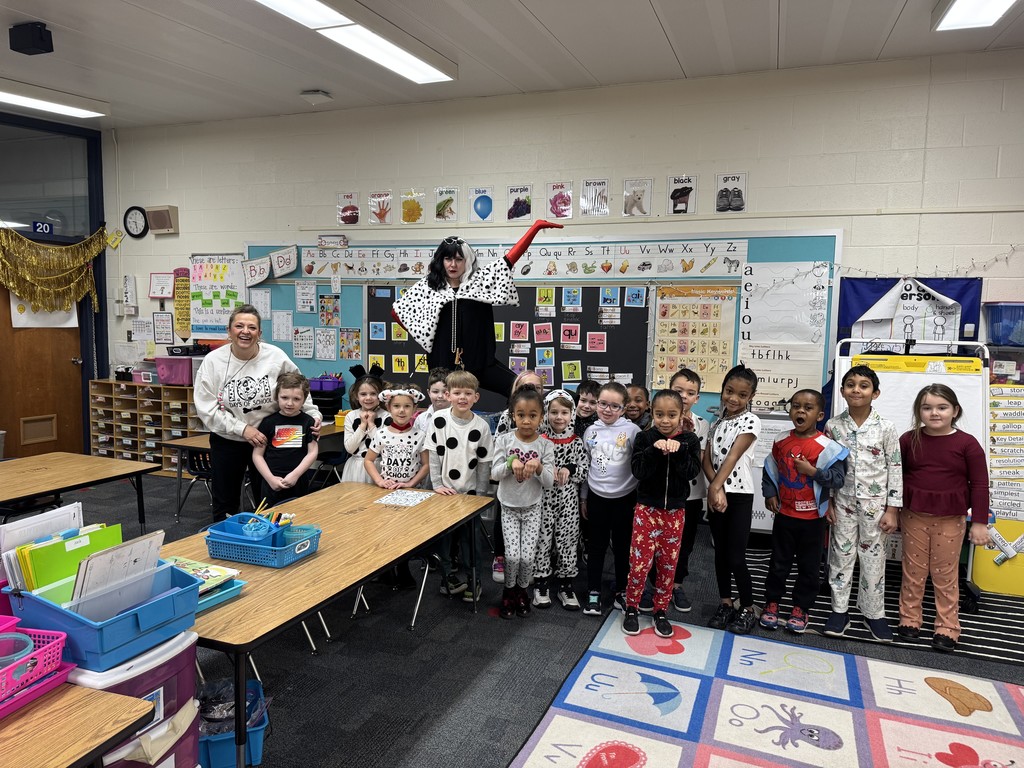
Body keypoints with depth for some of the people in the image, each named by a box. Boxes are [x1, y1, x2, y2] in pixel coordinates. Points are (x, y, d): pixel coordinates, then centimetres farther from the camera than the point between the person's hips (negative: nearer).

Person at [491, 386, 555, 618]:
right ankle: (509, 591, 20)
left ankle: (522, 590, 26)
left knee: (527, 557, -2)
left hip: (532, 508, 1)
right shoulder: (504, 440, -8)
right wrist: (511, 463, -28)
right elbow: (494, 474, -11)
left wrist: (538, 466, -28)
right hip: (509, 507, 0)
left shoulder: (546, 446, -8)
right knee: (512, 555, -7)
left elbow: (549, 483, -10)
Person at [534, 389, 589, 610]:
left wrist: (569, 469, -18)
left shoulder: (576, 442, -1)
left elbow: (586, 470, -1)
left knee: (568, 542, 8)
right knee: (542, 540, 6)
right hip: (543, 498, -1)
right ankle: (540, 583, 23)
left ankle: (565, 585, 24)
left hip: (568, 499, 2)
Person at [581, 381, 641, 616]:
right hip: (597, 497, 2)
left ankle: (622, 592, 27)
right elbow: (585, 466, 9)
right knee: (596, 546, 10)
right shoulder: (591, 431, 1)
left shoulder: (632, 430, -9)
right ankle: (593, 593, 21)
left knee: (622, 546, 11)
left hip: (624, 497, -2)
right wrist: (583, 497, 12)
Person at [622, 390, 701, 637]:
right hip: (647, 507, -2)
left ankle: (661, 610, 25)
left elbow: (692, 472, -11)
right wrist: (655, 450, -27)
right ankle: (631, 608, 16)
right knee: (640, 561, -3)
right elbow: (638, 470, -14)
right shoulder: (645, 438, -5)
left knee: (668, 563, 9)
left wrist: (678, 450, -25)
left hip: (675, 510, 2)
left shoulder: (689, 440, -1)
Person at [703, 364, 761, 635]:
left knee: (736, 557, -2)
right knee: (720, 552, 12)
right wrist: (715, 489, -16)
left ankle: (748, 609, 16)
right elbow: (707, 459, 0)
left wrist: (715, 487, -27)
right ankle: (725, 603, 26)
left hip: (740, 495, -5)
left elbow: (732, 457, -19)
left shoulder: (751, 421, -8)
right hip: (716, 493, 5)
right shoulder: (717, 421, 9)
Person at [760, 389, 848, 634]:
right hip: (784, 514, 3)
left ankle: (801, 609, 27)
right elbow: (769, 468, 10)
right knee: (778, 563, 14)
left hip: (812, 518, -3)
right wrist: (769, 493, 2)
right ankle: (771, 603, 27)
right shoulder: (781, 440, -2)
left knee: (809, 566, 11)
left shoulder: (826, 447, -15)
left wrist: (812, 471, -25)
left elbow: (838, 479, -15)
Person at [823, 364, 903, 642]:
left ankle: (873, 613, 23)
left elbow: (895, 470, -4)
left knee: (873, 557, 8)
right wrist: (827, 502, 1)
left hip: (874, 503, -1)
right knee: (841, 554, 9)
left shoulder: (885, 428, -7)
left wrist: (892, 510, -5)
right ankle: (839, 610, 21)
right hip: (843, 502, 1)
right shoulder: (833, 426, -3)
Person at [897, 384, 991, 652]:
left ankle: (947, 628, 20)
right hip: (913, 516, 2)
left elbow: (979, 485, -4)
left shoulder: (967, 443, -7)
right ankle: (909, 620, 24)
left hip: (950, 520, -2)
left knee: (945, 575, 8)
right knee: (913, 572, 12)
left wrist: (979, 522, -7)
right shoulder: (908, 440, -2)